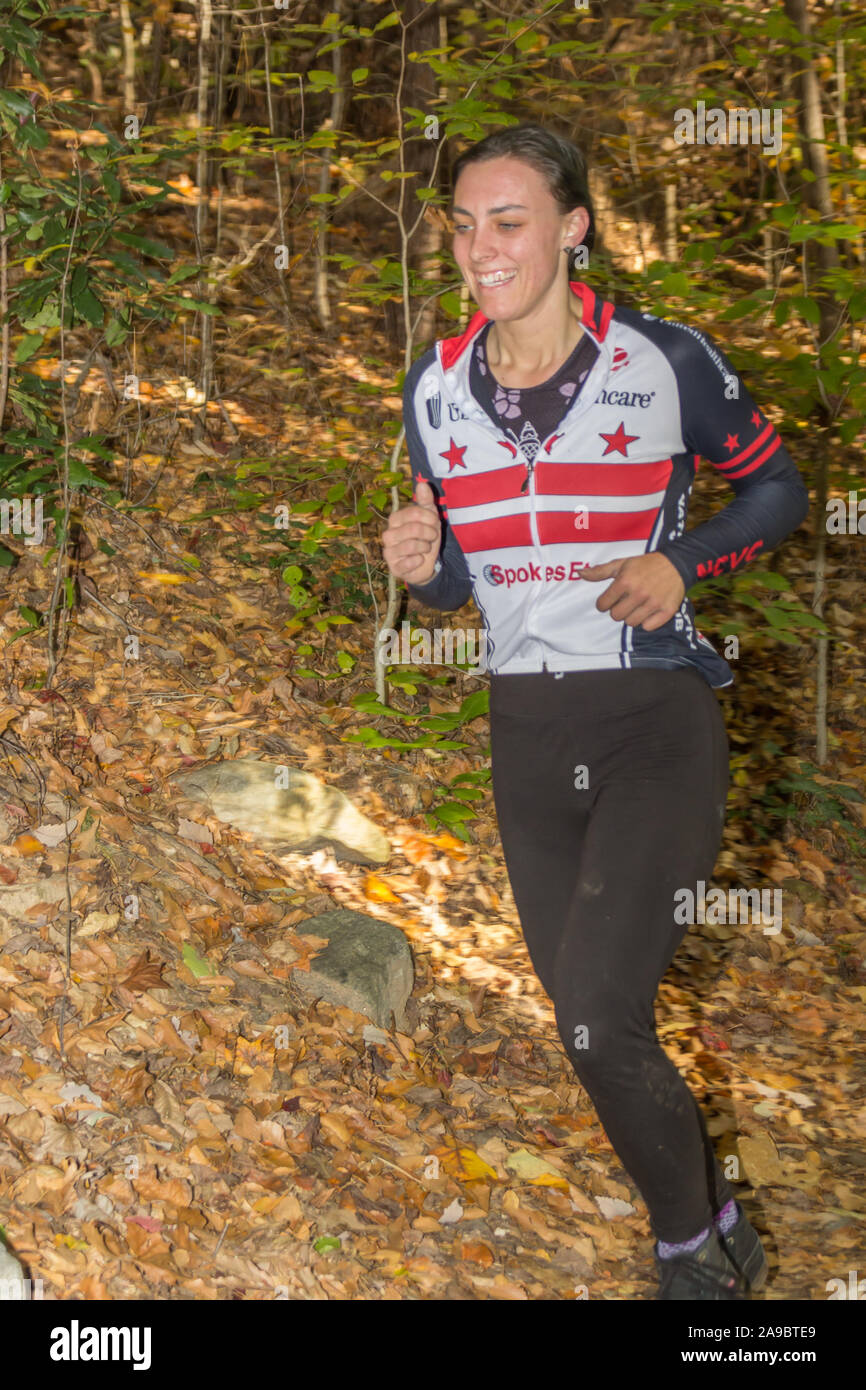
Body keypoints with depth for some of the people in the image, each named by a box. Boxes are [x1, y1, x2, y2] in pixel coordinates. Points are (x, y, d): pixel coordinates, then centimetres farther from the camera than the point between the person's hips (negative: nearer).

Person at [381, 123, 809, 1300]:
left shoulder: (667, 362, -9)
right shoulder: (437, 389, 3)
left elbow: (777, 485, 5)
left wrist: (681, 564, -12)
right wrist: (421, 566, -9)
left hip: (658, 725, -5)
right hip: (527, 733, 5)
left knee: (595, 1016, -19)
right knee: (596, 1032, 11)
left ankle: (693, 1243, 8)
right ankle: (716, 1242, 35)